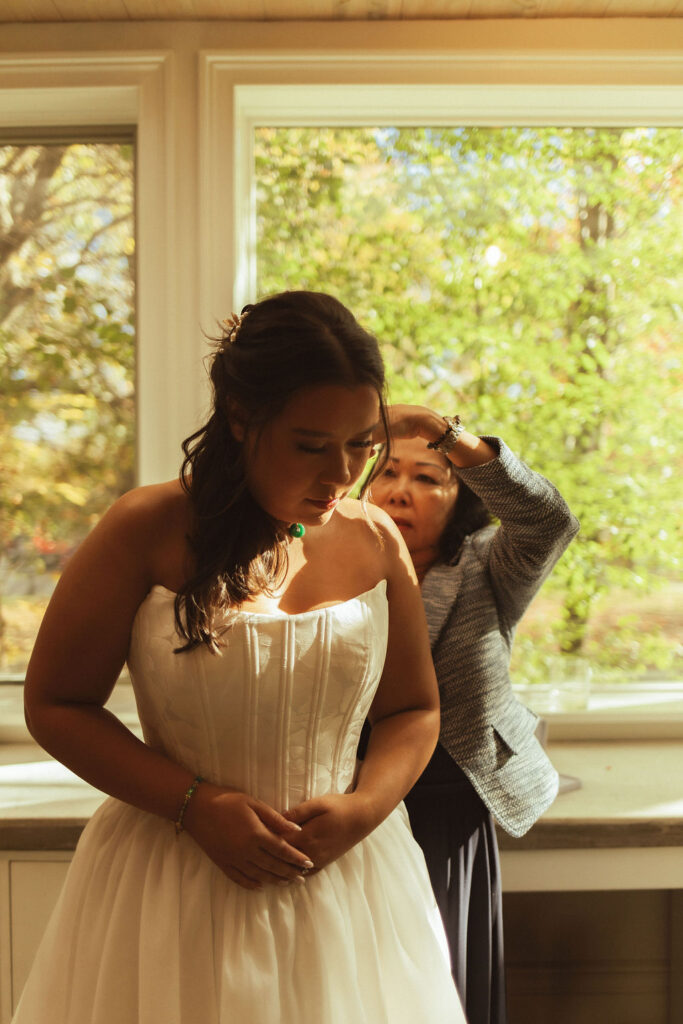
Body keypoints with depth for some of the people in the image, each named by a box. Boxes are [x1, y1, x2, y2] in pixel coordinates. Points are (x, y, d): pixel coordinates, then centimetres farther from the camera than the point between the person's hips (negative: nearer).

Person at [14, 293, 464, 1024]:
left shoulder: (375, 540, -2)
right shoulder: (147, 533, -13)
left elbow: (414, 710, 8)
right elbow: (55, 705, -8)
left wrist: (365, 805, -10)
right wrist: (198, 806, -16)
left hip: (345, 877, 3)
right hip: (173, 886, -3)